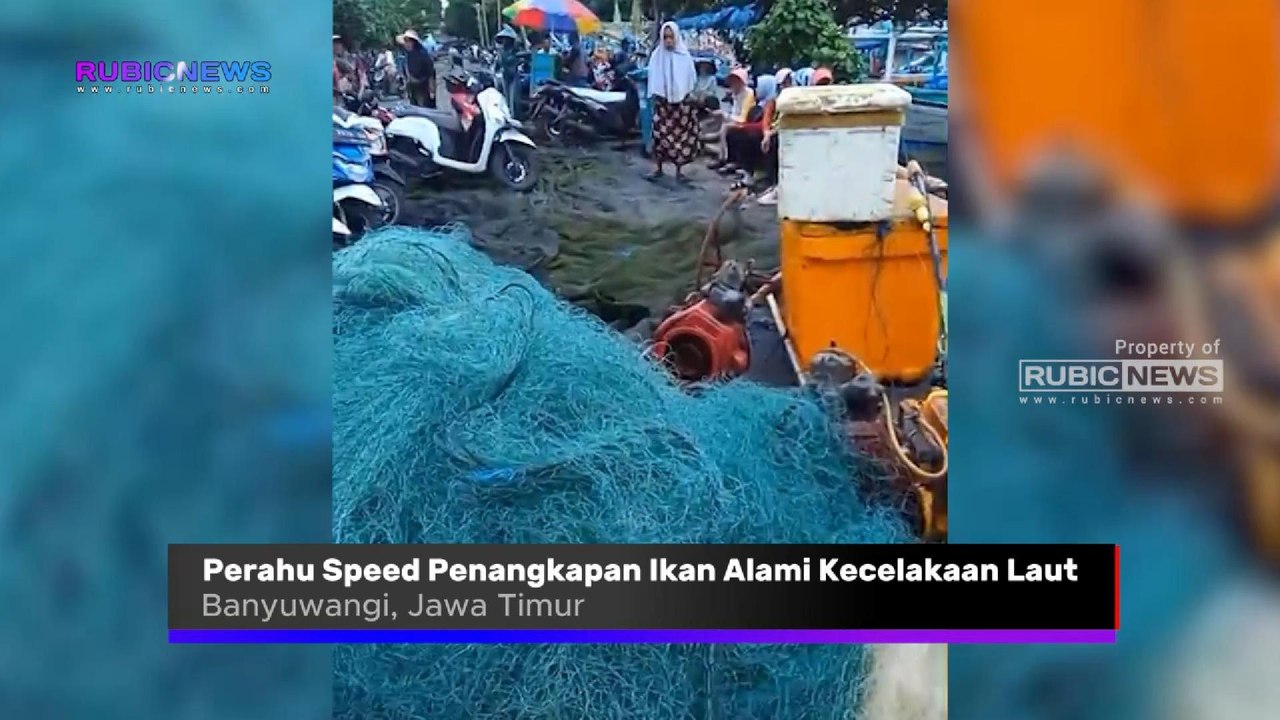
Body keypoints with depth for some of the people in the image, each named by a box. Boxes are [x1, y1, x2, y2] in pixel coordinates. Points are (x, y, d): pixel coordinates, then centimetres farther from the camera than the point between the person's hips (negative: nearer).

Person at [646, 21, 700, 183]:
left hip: (681, 100, 0)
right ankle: (659, 168, 8)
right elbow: (653, 78, 4)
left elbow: (691, 78, 5)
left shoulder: (684, 56, 0)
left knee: (681, 135, 0)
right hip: (662, 101, 0)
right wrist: (655, 95, -4)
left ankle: (679, 170, 8)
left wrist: (690, 95, 0)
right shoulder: (656, 55, 1)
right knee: (661, 135, -2)